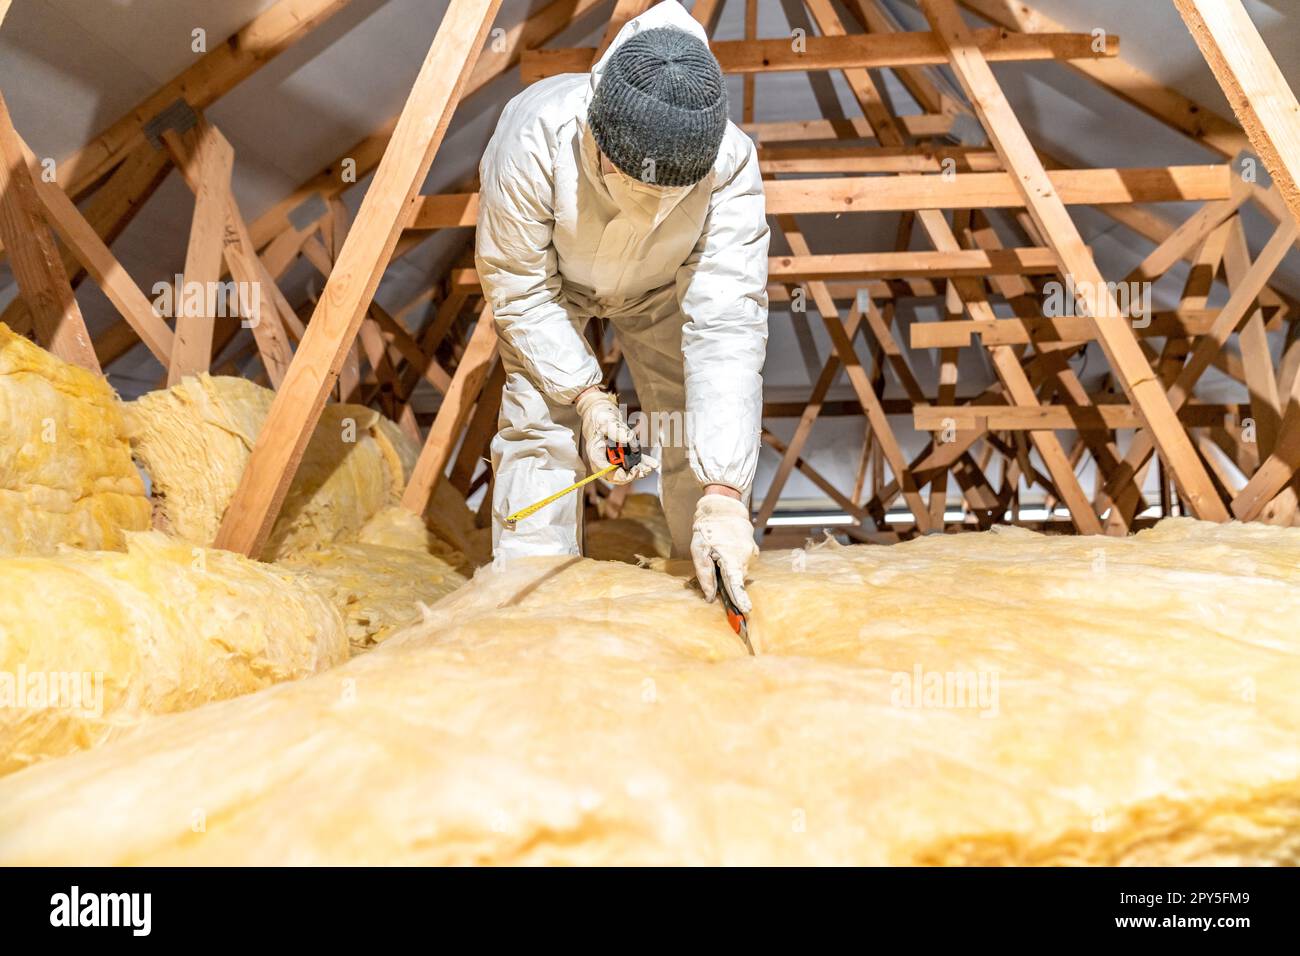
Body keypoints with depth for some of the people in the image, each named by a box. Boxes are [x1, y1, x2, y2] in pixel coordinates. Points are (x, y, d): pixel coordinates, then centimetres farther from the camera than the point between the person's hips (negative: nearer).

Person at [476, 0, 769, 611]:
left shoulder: (731, 162, -38)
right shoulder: (533, 137, -40)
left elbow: (727, 328, -42)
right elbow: (518, 288, -25)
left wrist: (722, 494, -49)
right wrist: (586, 394, -32)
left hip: (662, 286, 1)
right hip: (551, 279, 0)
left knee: (703, 428, -8)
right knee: (539, 421, -13)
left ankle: (716, 583, 10)